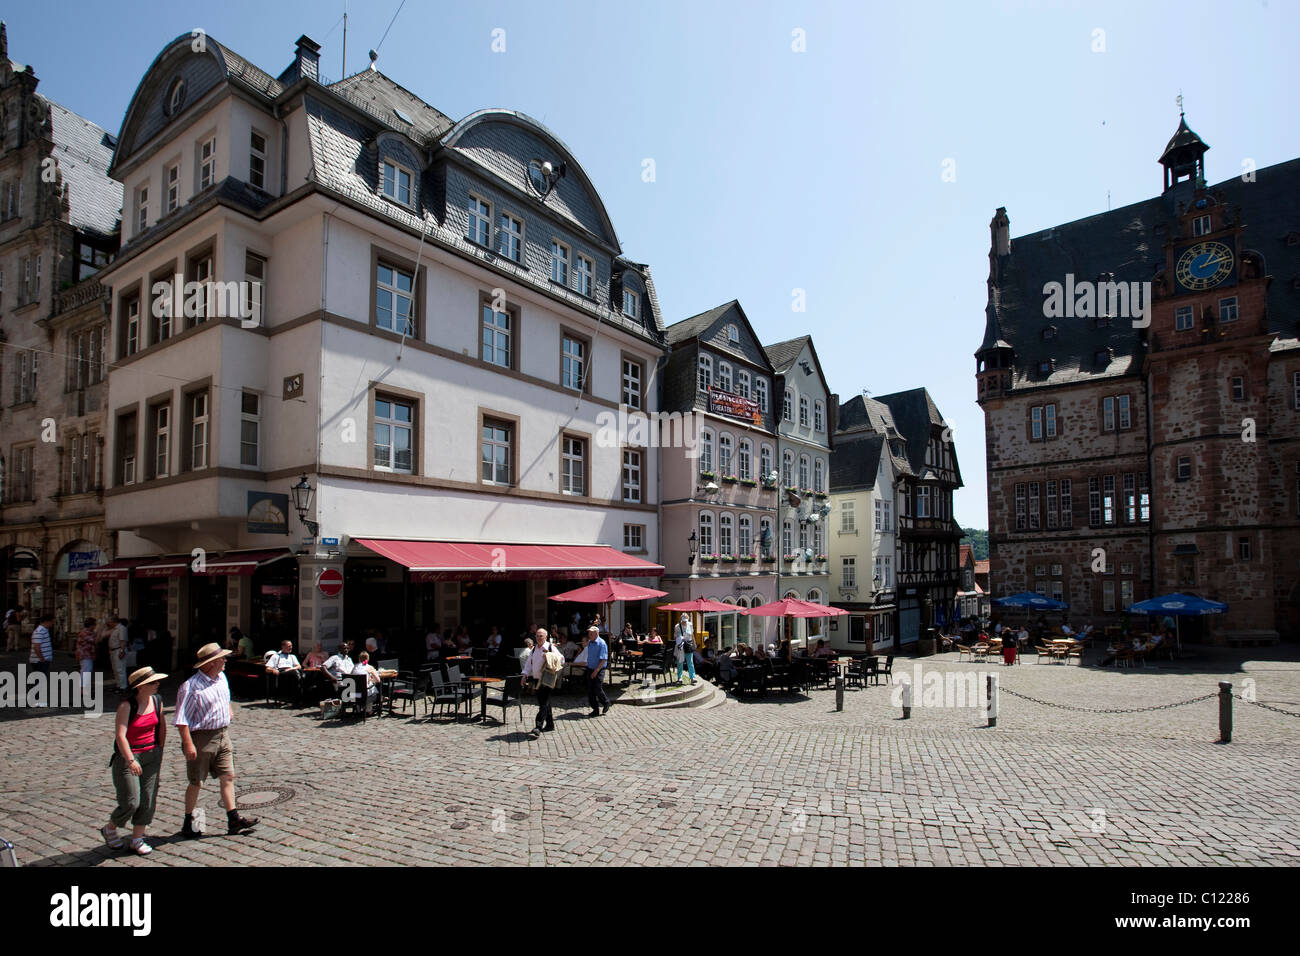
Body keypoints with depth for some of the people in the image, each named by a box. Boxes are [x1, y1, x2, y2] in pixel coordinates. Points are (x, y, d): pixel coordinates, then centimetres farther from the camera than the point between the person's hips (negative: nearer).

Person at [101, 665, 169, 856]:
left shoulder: (157, 700, 1)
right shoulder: (127, 705, -16)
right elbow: (120, 735, -22)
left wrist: (159, 750, 16)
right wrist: (130, 760, -30)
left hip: (151, 755, 5)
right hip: (128, 756, -5)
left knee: (148, 800, 5)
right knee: (131, 802, -4)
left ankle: (137, 839, 19)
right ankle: (109, 829, 25)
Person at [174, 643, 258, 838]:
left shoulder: (222, 678, 6)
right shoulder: (191, 687, -18)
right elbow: (182, 720, -19)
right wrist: (188, 744, -23)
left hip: (223, 735, 7)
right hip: (201, 737, -7)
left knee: (228, 777, 6)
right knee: (196, 783, 6)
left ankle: (233, 820, 10)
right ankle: (188, 823, 24)